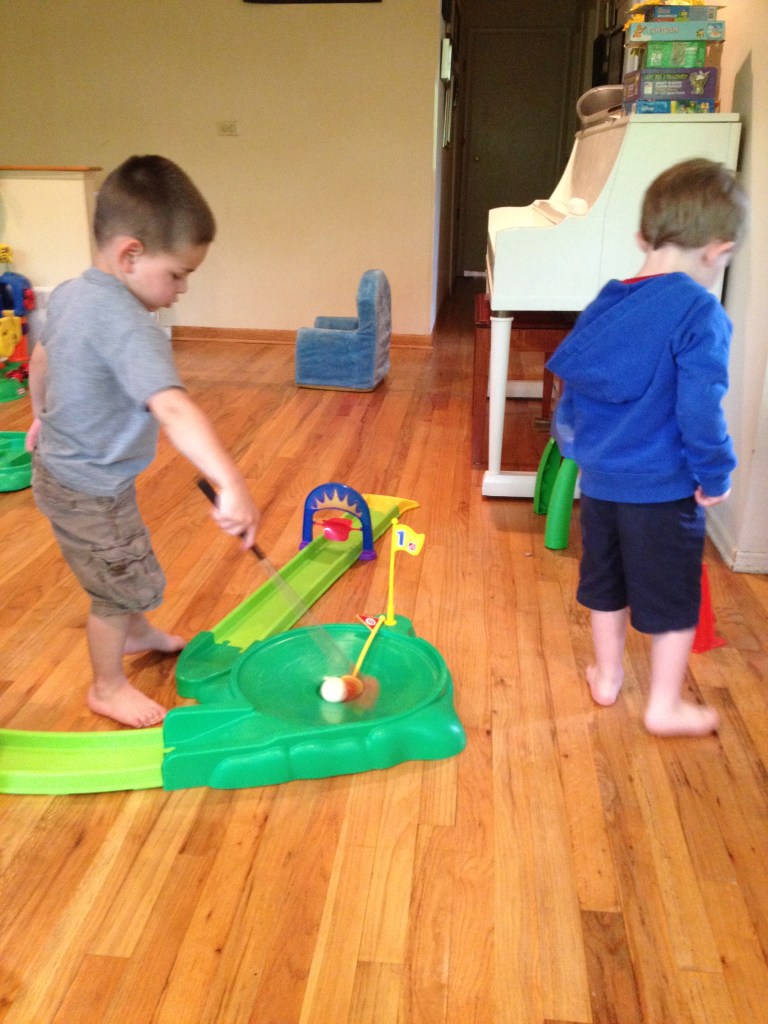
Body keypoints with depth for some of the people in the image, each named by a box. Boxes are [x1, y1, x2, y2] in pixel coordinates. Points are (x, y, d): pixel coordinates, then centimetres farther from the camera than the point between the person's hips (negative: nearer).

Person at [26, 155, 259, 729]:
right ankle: (108, 687, 32)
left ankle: (138, 633, 52)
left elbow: (42, 357, 16)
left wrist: (42, 416, 34)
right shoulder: (126, 322, -32)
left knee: (125, 565, 28)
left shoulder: (69, 294, -1)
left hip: (61, 465, 9)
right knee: (121, 584, 11)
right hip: (91, 491, -9)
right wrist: (231, 485, -53)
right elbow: (172, 409, -45)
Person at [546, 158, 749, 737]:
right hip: (664, 489, -6)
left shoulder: (606, 304, 3)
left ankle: (607, 677, 37)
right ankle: (664, 707, 22)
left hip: (599, 479, 6)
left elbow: (569, 384, 11)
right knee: (673, 601, 10)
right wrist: (716, 475, -9)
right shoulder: (700, 311, -17)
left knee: (606, 585, 21)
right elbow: (700, 408, -22)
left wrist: (576, 445, 23)